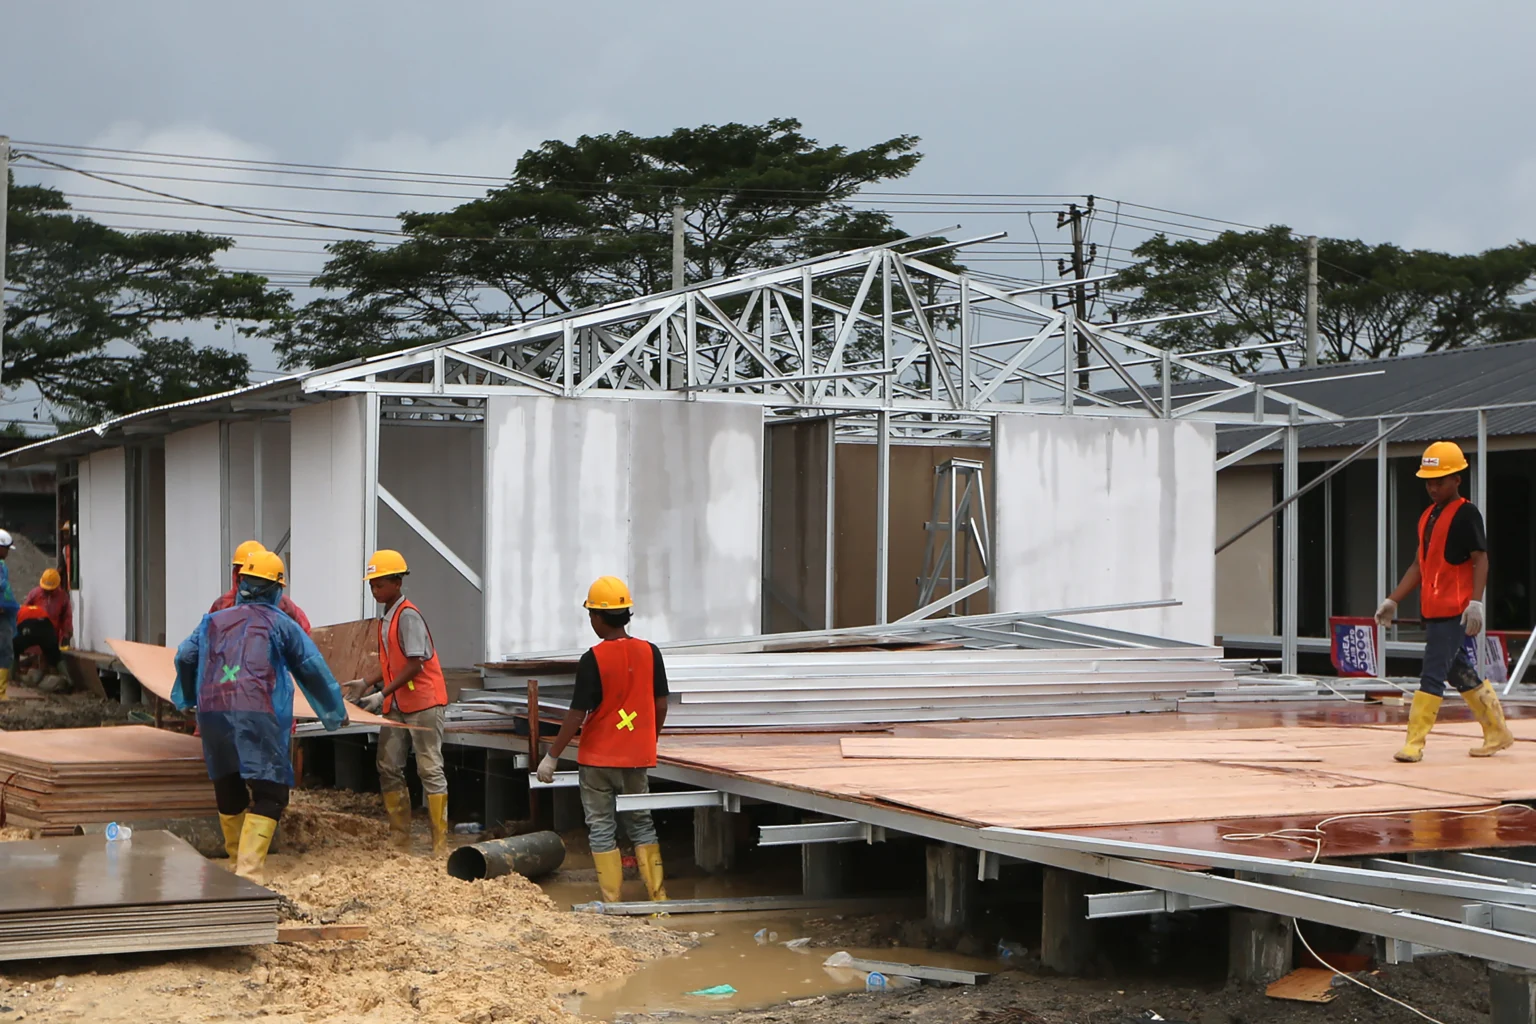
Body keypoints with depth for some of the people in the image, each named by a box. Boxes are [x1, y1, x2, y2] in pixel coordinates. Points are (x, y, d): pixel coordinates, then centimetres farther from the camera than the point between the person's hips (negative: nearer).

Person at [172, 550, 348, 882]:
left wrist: (187, 699, 37)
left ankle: (241, 863, 31)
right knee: (268, 795, -5)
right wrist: (335, 711, 22)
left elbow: (184, 657, 19)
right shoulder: (280, 624, 10)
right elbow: (313, 669, 10)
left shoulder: (213, 621, 21)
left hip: (212, 714, 5)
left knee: (229, 794, 18)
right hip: (257, 715, -5)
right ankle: (249, 873, -19)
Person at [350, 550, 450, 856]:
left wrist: (383, 694, -20)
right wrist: (365, 682, 4)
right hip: (397, 705, 9)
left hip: (424, 702, -9)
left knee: (430, 770, -6)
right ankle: (400, 839, 15)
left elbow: (415, 664, -19)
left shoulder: (408, 616, -14)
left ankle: (440, 844, -4)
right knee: (389, 768, 7)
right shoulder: (386, 618, 12)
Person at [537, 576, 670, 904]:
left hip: (597, 759, -4)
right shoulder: (650, 652, -3)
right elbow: (660, 705, 3)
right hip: (637, 757, 4)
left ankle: (613, 903, 5)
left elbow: (577, 715, -16)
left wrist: (551, 757, -8)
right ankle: (658, 897, 11)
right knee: (641, 824, 15)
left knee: (601, 829, 6)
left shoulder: (593, 659, -15)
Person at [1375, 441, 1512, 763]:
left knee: (1433, 673, -12)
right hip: (1433, 611, 9)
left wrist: (1476, 602, -24)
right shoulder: (1429, 515, 16)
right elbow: (1420, 564, 21)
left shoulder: (1466, 513, -8)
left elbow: (1480, 559, -14)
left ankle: (1414, 743, -13)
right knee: (1459, 673, 14)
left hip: (1455, 611, -9)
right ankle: (1498, 733, 26)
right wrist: (1393, 600, 17)